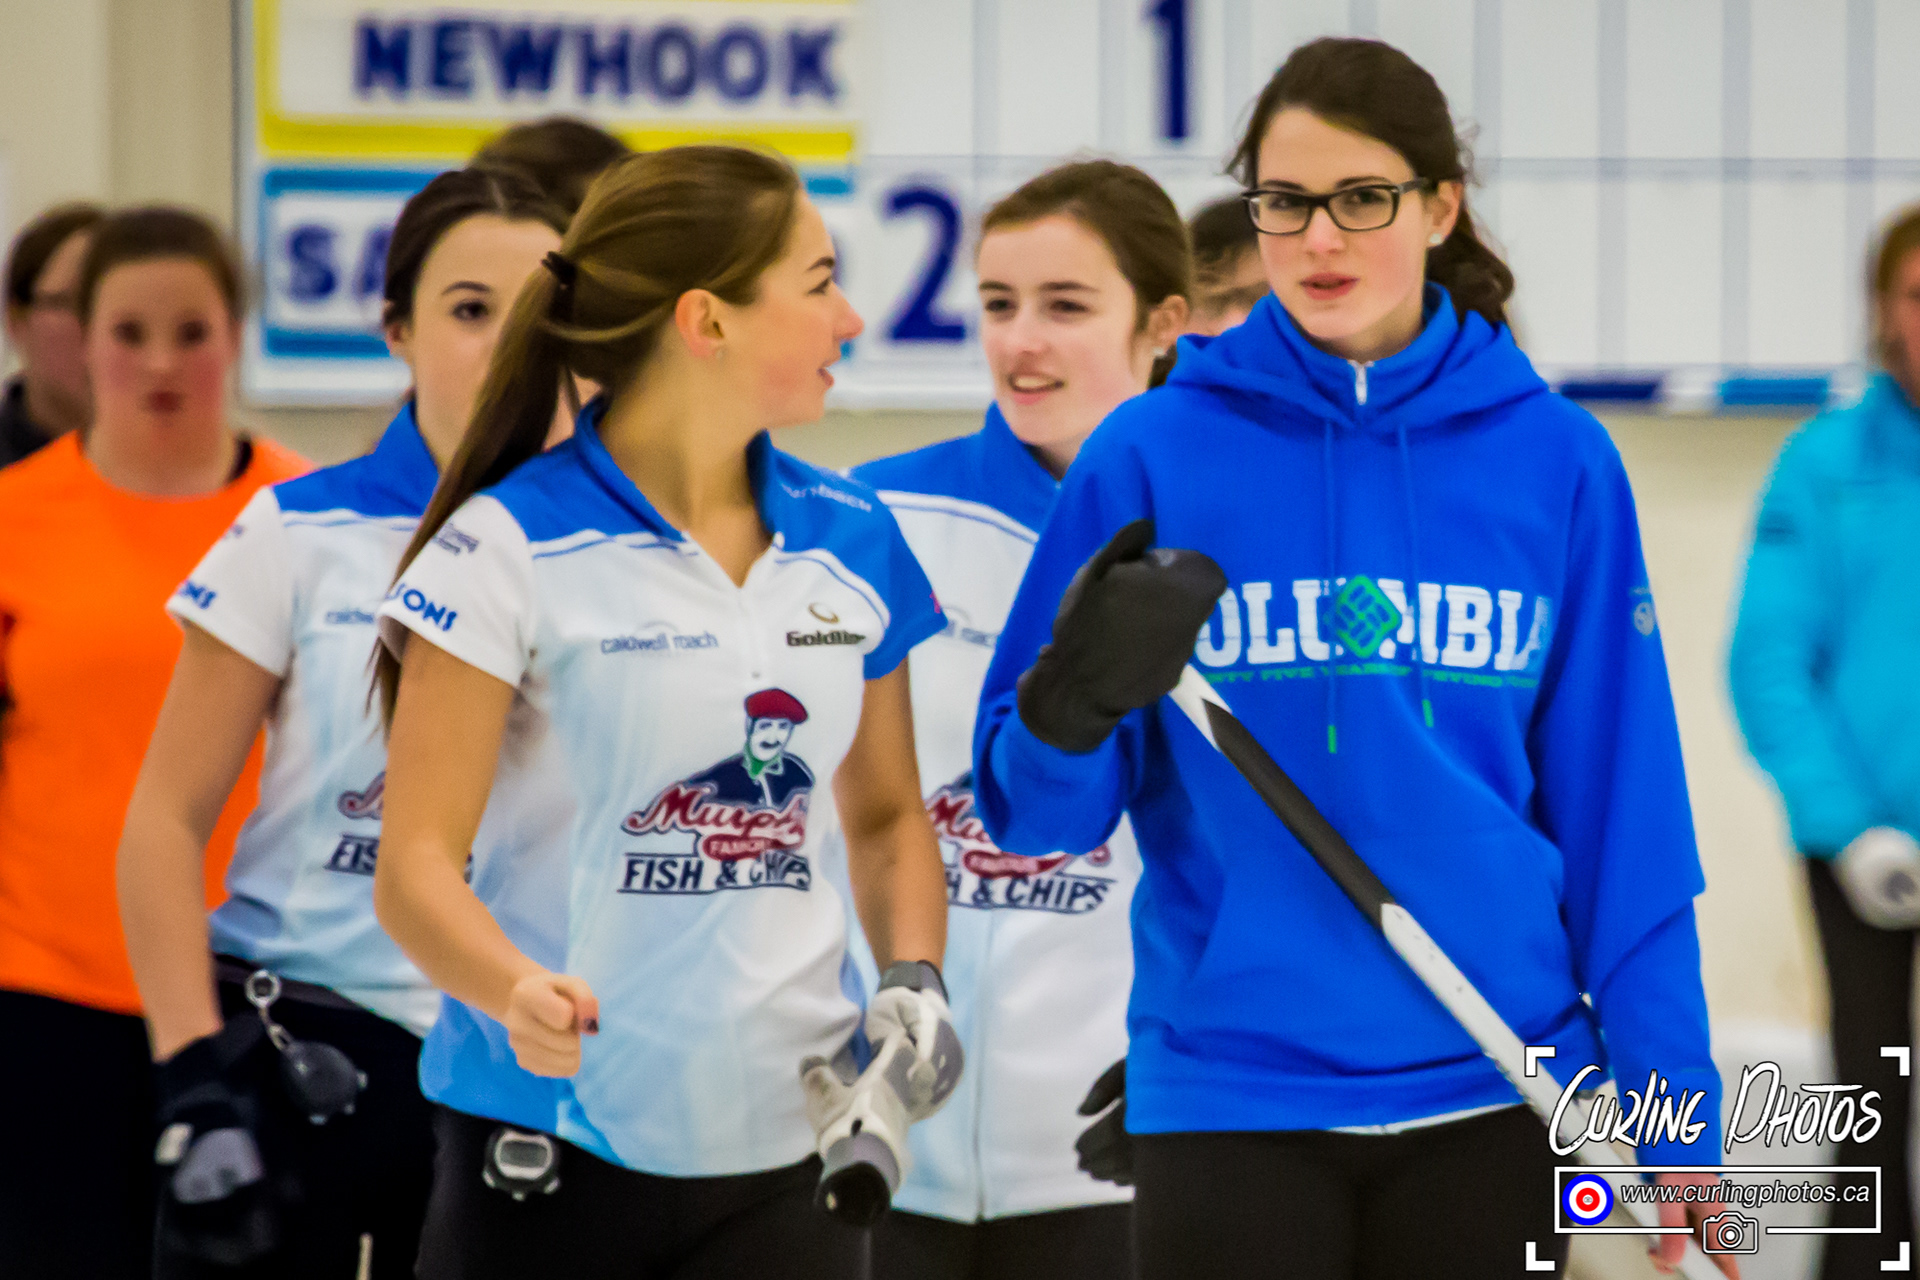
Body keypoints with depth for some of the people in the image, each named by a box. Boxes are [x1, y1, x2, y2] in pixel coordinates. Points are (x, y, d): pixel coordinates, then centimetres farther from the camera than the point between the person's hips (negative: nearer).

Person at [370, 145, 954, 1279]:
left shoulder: (855, 540, 8)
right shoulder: (512, 546, -8)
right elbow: (417, 861, -10)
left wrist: (913, 979, 2)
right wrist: (522, 992, -29)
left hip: (787, 1146, 4)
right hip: (552, 1149, -4)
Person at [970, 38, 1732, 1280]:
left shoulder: (1555, 461, 3)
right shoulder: (1155, 455, -1)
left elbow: (1621, 804, 5)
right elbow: (1034, 806, -1)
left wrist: (1675, 1115, 2)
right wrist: (1076, 704, -23)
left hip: (1487, 1095, 1)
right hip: (1230, 1096, -1)